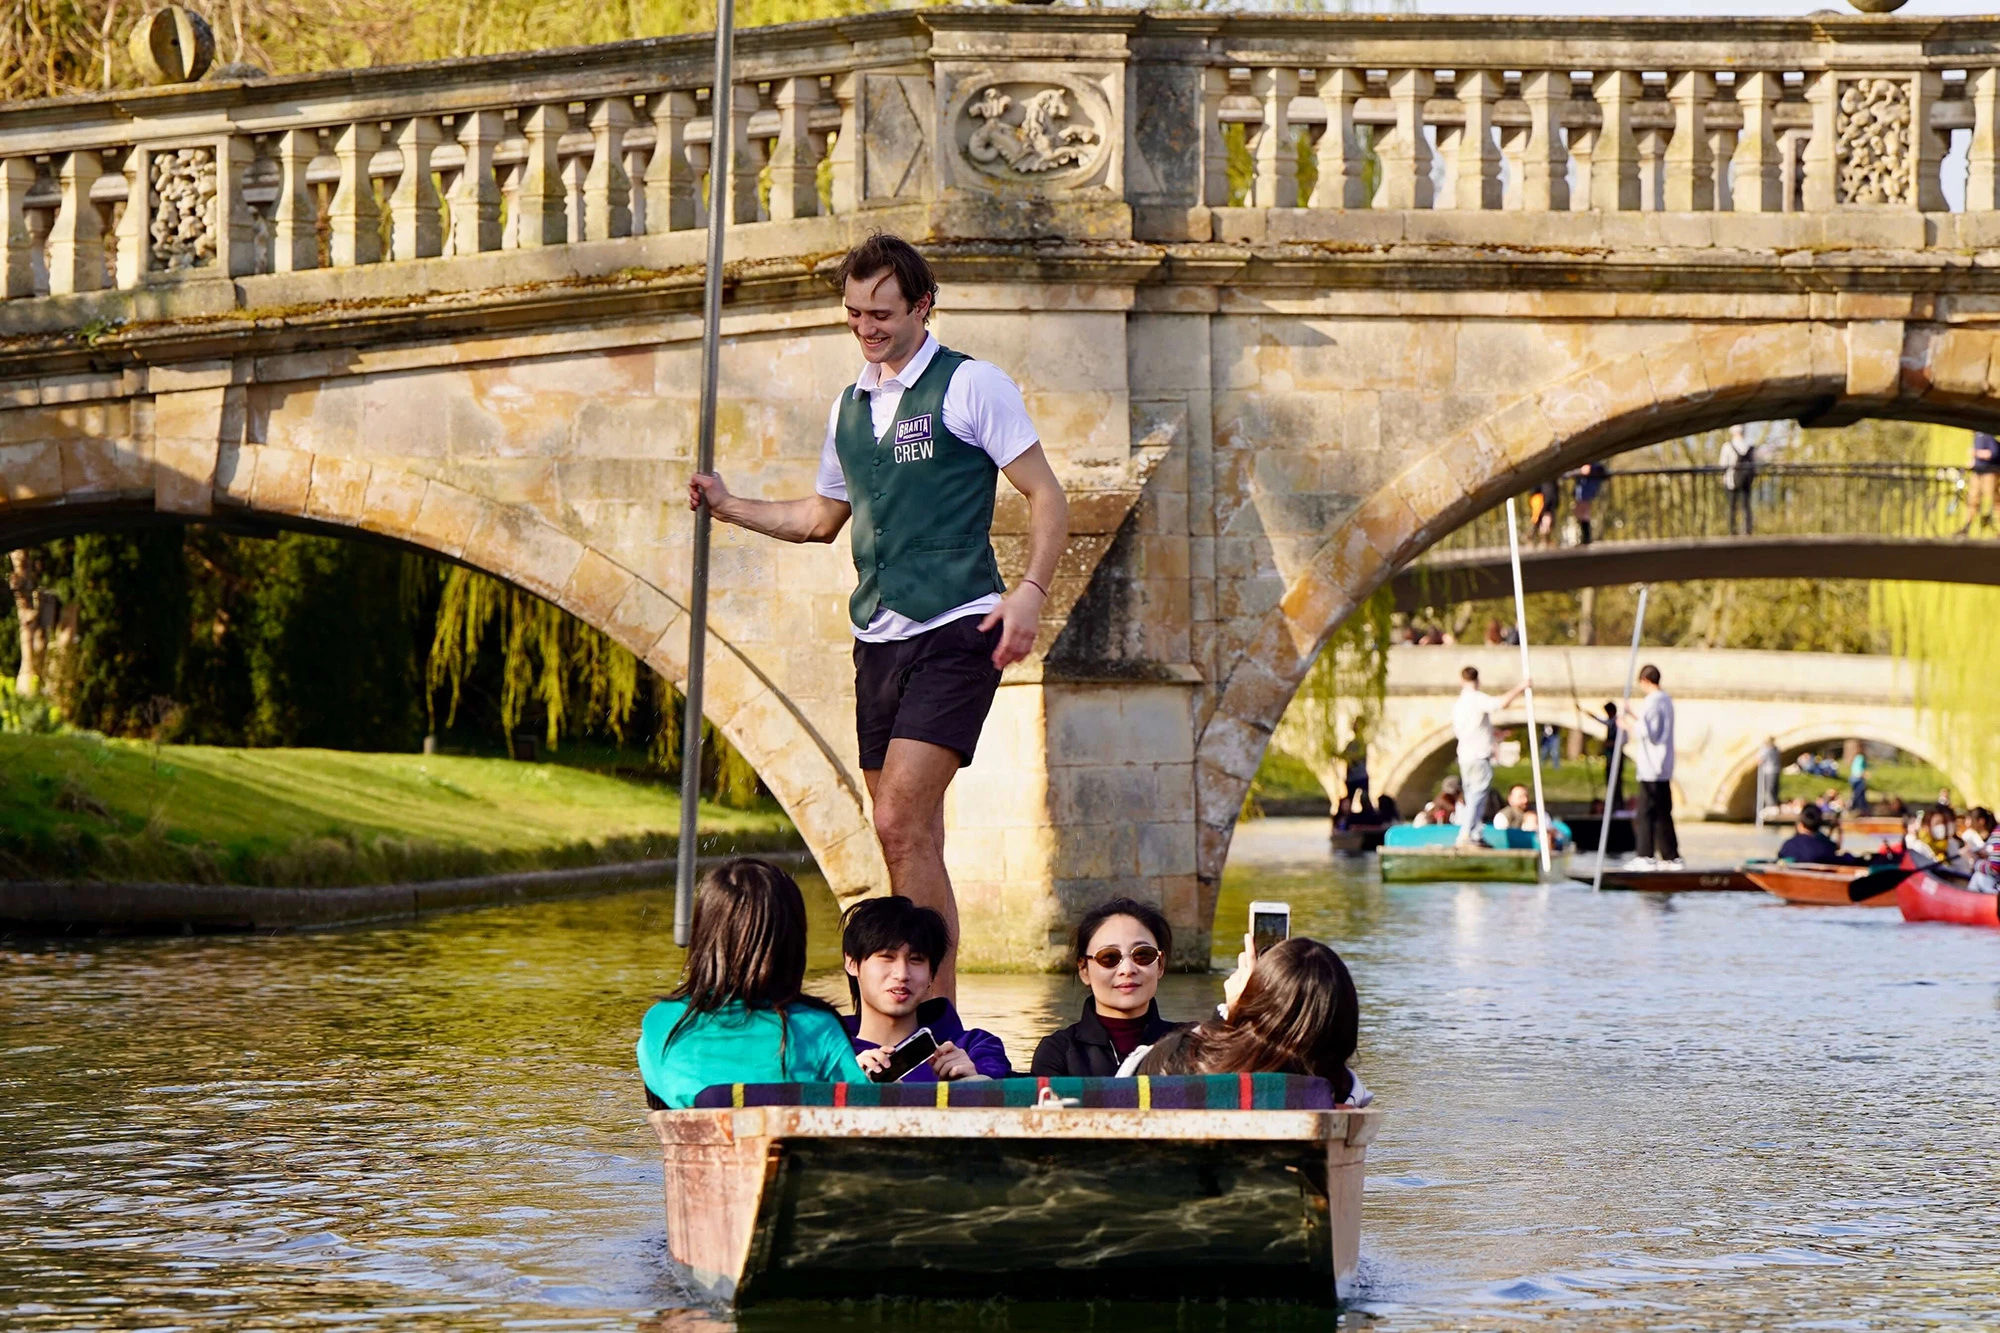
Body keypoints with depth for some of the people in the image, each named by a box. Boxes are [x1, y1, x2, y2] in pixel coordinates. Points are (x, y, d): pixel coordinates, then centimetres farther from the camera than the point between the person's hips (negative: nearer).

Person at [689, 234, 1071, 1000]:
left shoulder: (971, 386, -3)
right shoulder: (848, 408, 17)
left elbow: (1045, 497, -4)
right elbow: (822, 518, 31)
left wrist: (1030, 590, -18)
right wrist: (730, 507, 20)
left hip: (955, 631, -7)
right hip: (878, 640, 7)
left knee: (900, 823, -18)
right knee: (910, 840, 6)